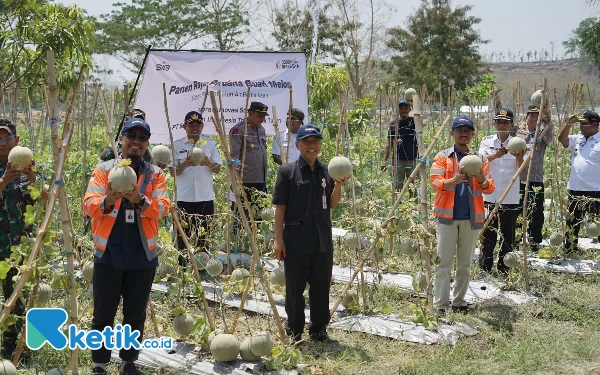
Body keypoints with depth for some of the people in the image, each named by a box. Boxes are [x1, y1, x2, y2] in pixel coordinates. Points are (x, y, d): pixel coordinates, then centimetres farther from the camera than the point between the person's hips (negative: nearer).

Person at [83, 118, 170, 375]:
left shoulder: (155, 174, 6)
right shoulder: (104, 170, 2)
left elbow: (162, 208, -8)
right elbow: (88, 205, -9)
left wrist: (140, 200, -27)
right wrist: (107, 201, -30)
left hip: (142, 256, 1)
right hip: (108, 254, -1)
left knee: (135, 315, 10)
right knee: (103, 315, 4)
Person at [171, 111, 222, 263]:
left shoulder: (210, 144, 7)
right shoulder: (177, 145, 4)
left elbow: (218, 169, 5)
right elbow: (173, 172, 1)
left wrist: (209, 163, -18)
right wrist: (185, 164, -20)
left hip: (205, 197, 1)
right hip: (184, 197, -1)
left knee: (203, 234, 5)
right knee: (183, 234, 2)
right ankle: (182, 265, 11)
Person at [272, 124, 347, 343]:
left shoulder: (326, 171, 8)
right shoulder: (287, 171, -4)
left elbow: (332, 204, 8)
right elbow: (280, 207, -5)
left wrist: (338, 184, -9)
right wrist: (278, 239, -9)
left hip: (322, 240, 4)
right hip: (296, 239, -4)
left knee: (321, 288, 11)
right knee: (294, 288, 6)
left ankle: (319, 331, 24)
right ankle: (294, 332, 20)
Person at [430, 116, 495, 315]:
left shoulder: (479, 158, 10)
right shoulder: (443, 157, 3)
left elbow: (489, 188, 6)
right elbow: (436, 184, -9)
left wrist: (481, 179, -17)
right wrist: (456, 179, -27)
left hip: (471, 217, 3)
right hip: (447, 216, -3)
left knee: (465, 263, 9)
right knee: (444, 262, -3)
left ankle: (459, 301, 19)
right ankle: (440, 304, 0)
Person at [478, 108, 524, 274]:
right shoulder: (487, 141, 4)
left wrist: (519, 157, -30)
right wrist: (496, 155, -33)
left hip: (510, 198, 0)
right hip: (489, 196, 0)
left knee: (508, 236, 6)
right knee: (488, 235, 5)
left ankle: (504, 269, 17)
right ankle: (484, 269, 15)